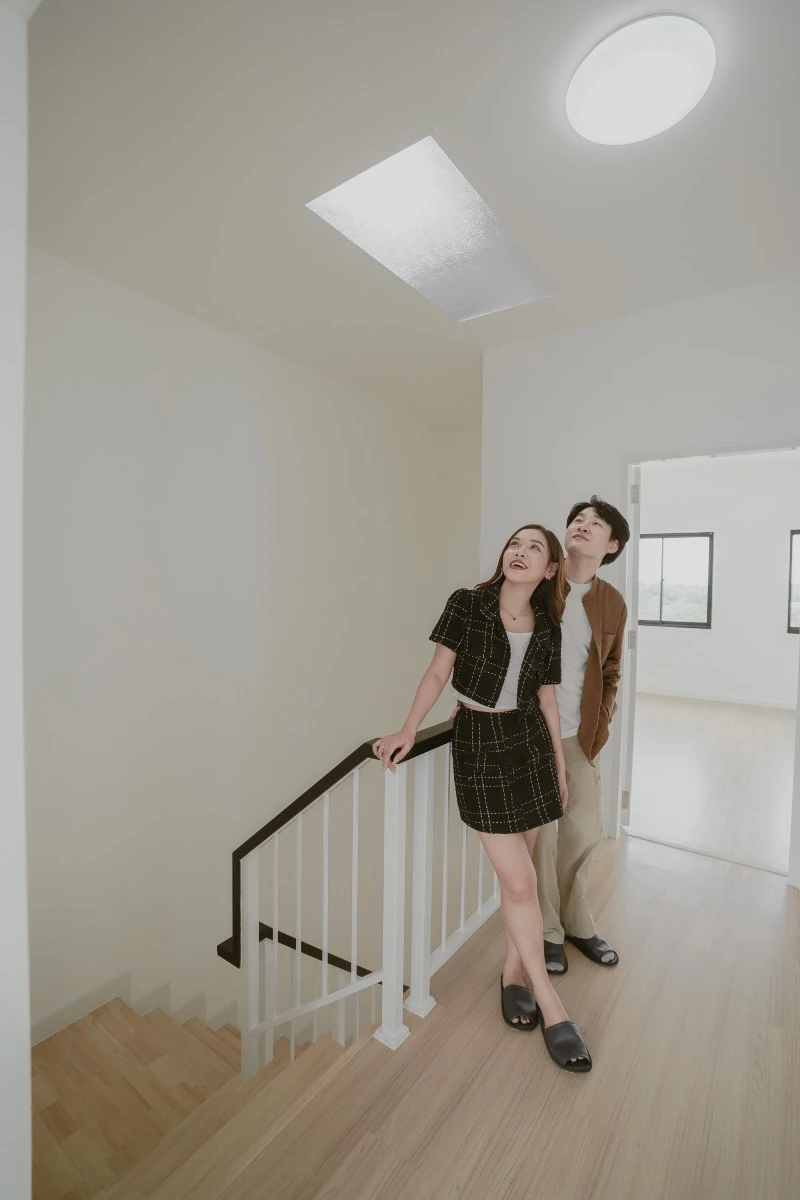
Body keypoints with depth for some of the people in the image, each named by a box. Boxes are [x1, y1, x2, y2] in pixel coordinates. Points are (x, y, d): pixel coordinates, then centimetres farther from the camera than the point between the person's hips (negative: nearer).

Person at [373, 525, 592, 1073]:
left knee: (519, 871, 14)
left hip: (531, 745, 4)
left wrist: (561, 767, 14)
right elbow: (438, 673, -5)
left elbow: (547, 701, 9)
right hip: (479, 745, -4)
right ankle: (550, 1004, 20)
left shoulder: (548, 628, 2)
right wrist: (408, 731, -13)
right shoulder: (467, 604, -9)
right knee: (520, 882, 0)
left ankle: (515, 973, 37)